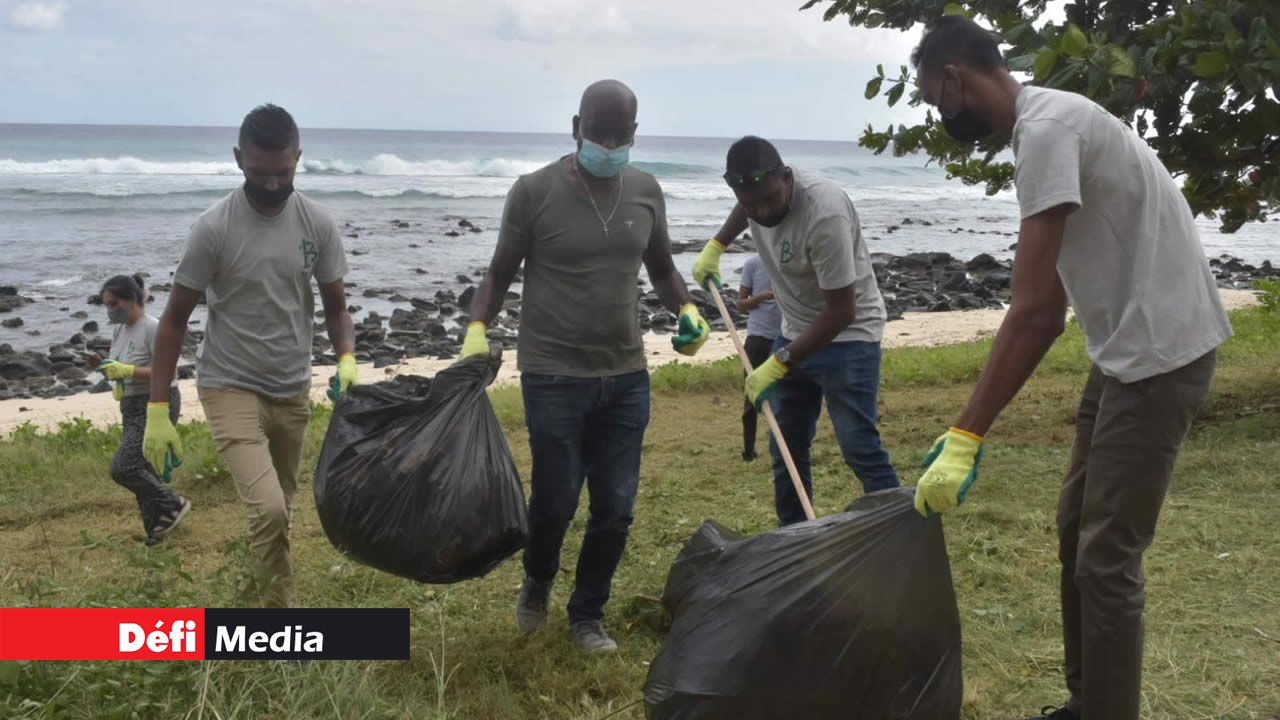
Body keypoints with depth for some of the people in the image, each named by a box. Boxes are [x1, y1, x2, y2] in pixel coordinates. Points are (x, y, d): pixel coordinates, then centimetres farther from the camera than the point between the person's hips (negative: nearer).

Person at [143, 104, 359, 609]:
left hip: (293, 390, 4)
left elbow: (335, 305, 5)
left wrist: (346, 360, -17)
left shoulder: (317, 223, -4)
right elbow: (175, 319, -6)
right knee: (269, 510, -18)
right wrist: (158, 409, -9)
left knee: (280, 509, 17)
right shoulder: (214, 228, -14)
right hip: (230, 388, -4)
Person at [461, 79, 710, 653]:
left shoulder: (646, 192, 4)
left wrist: (686, 310, -1)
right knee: (555, 501, 2)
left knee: (615, 508, 7)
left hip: (627, 376, 4)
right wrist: (478, 328, -15)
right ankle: (537, 582, 36)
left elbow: (661, 267, 17)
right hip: (554, 376, -4)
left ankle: (588, 615, 28)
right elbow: (500, 273, 1)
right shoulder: (535, 191, -8)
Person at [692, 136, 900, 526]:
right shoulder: (756, 192, -10)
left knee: (859, 448, -14)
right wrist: (715, 246, 11)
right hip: (795, 334, 8)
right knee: (786, 445, 13)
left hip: (848, 337, -8)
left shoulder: (825, 214, -33)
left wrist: (779, 363, -27)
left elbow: (841, 312, -29)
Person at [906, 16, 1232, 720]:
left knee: (1106, 554, -5)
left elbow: (1032, 309, -28)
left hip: (1159, 350, -11)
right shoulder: (1047, 122, 11)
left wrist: (966, 436, -28)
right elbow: (1048, 307, 11)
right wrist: (975, 423, 9)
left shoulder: (1046, 128, -21)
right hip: (1126, 347, 11)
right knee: (1077, 530, 17)